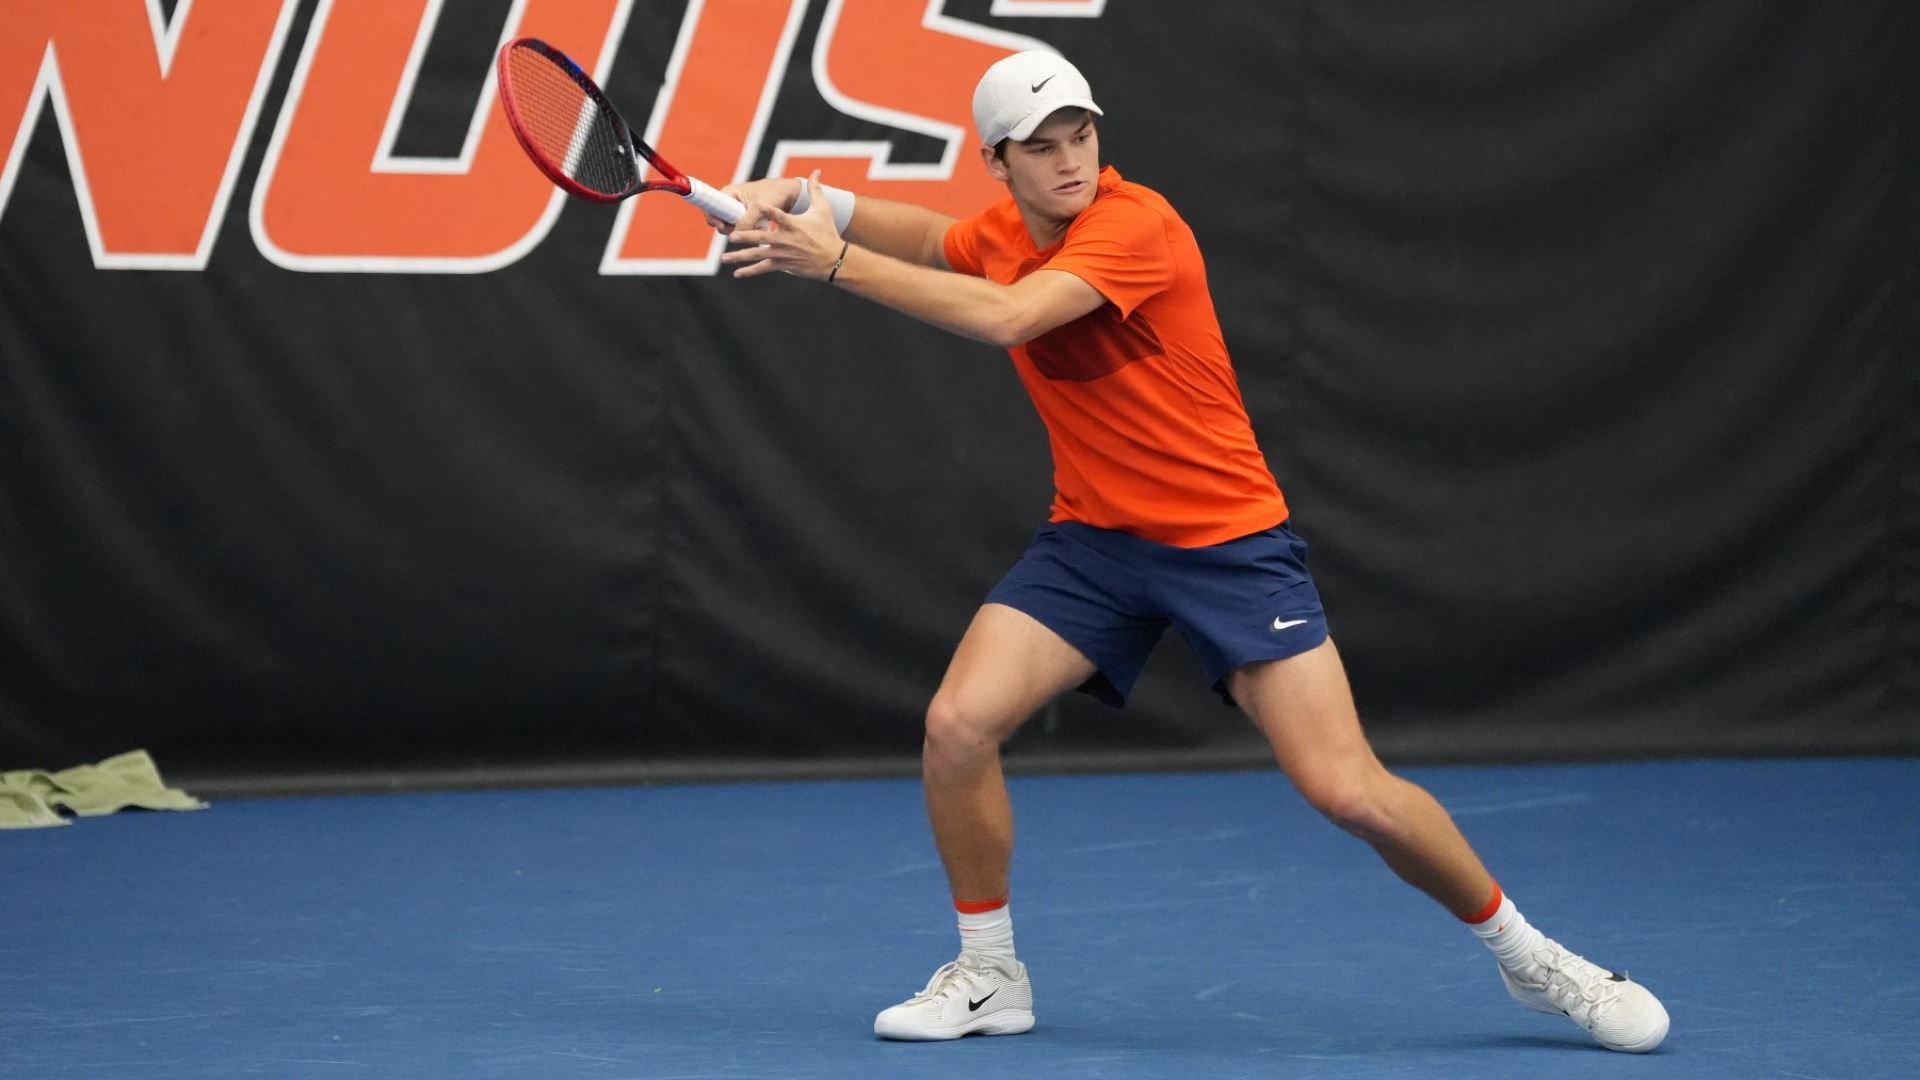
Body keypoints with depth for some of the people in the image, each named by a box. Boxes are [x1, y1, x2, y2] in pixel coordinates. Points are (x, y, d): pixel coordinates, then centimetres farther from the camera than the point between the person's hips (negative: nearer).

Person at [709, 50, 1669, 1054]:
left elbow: (1006, 316, -33)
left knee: (1351, 792, -14)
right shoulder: (1000, 236, 3)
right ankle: (988, 974, 6)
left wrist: (835, 260, -33)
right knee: (958, 724, -15)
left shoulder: (1137, 225, -22)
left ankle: (1526, 955, 9)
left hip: (1230, 542, -6)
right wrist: (798, 199, -14)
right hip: (1092, 539, 6)